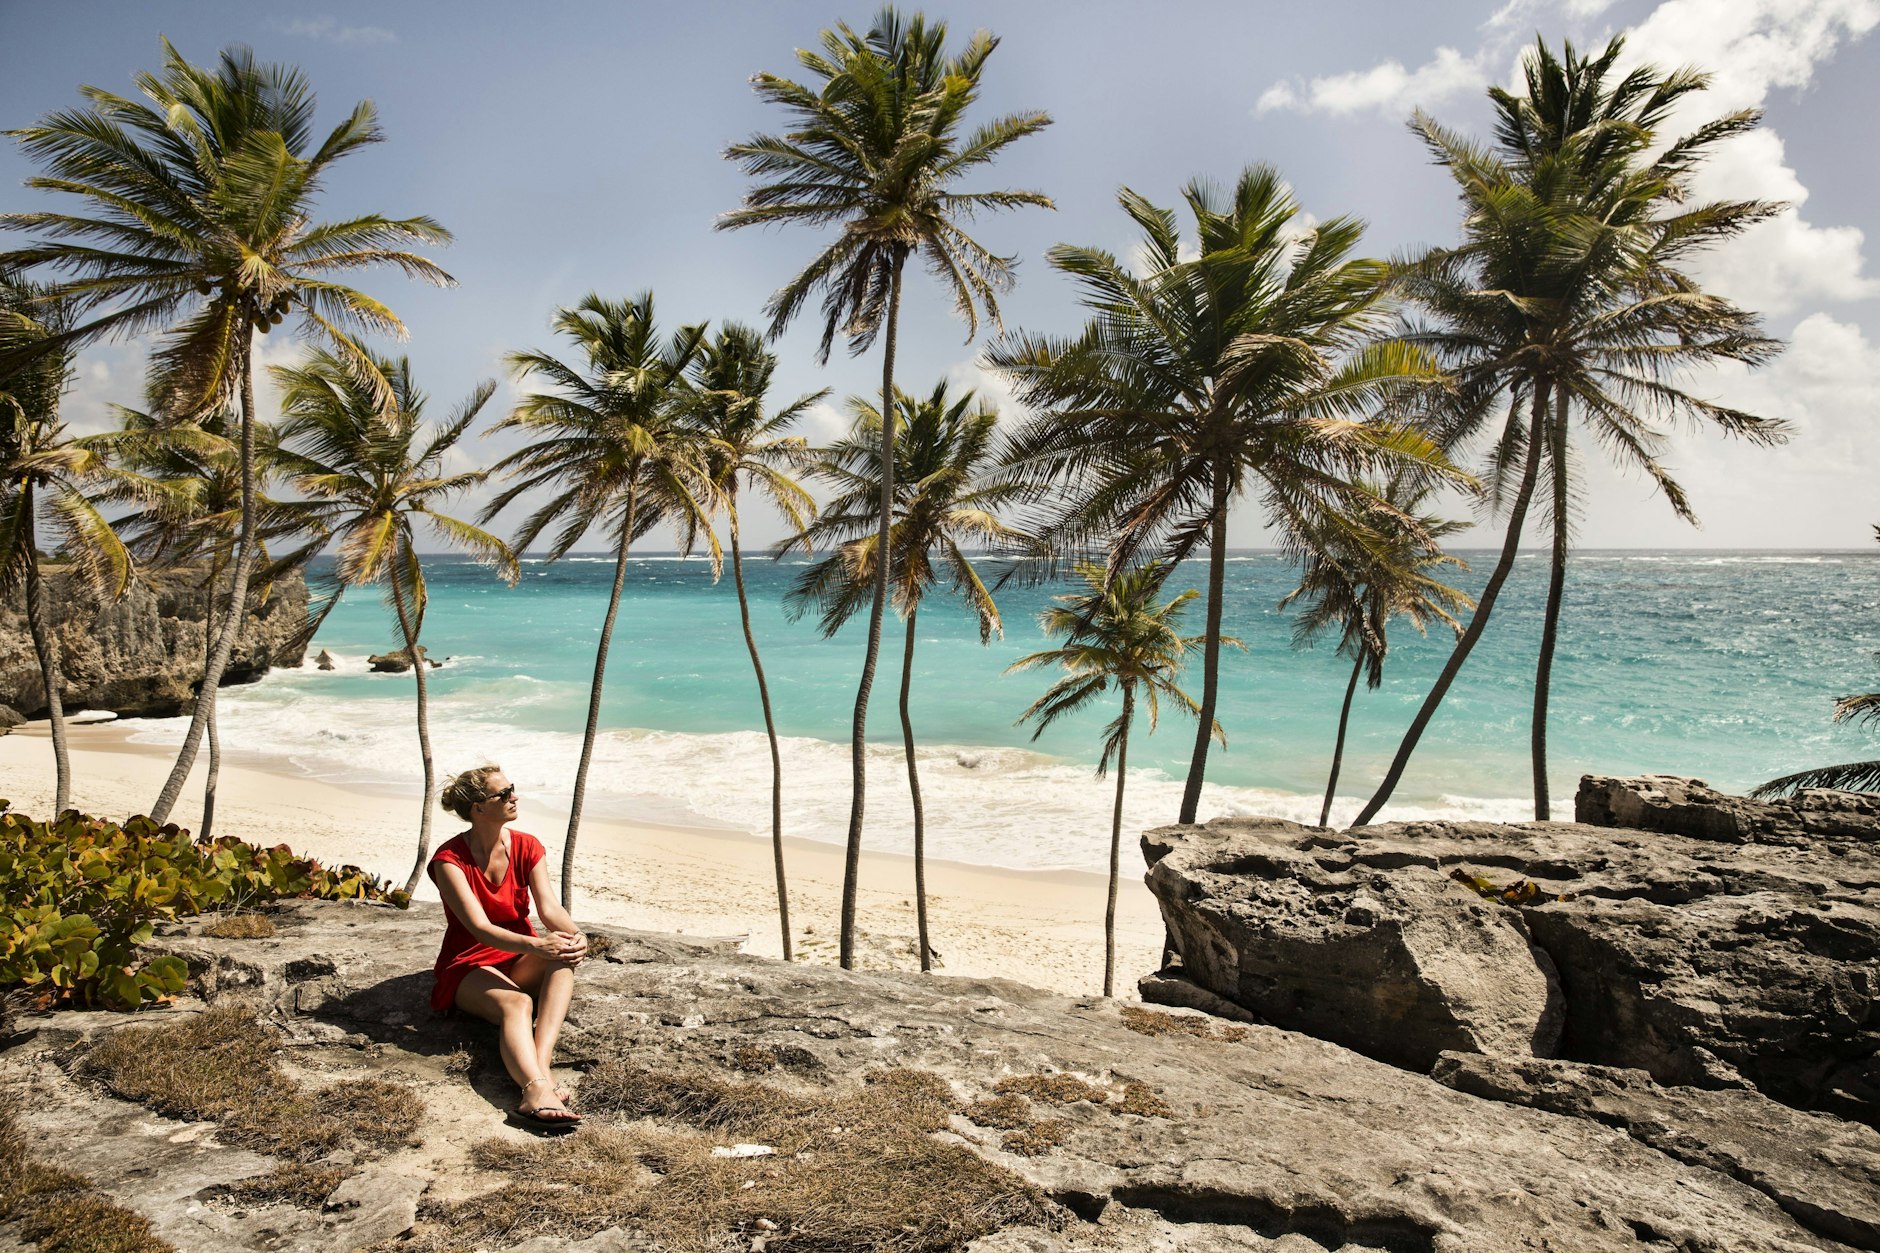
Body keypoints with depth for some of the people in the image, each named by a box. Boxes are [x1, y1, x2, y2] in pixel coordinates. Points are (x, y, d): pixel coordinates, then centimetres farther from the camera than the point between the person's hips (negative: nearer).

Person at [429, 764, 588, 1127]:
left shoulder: (527, 847, 1)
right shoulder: (449, 859, -14)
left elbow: (550, 908, -8)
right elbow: (480, 928, -24)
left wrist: (576, 935, -32)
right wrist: (535, 945, -40)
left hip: (518, 961, 4)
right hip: (470, 966, -4)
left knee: (564, 957, -31)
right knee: (516, 1003, -36)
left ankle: (539, 1067, -49)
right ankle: (538, 1090, -63)